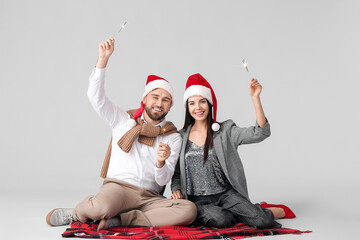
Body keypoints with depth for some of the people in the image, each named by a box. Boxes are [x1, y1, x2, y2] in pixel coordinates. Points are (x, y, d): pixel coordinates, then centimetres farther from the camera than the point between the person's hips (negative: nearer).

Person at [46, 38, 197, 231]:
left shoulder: (173, 138, 12)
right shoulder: (124, 120, 13)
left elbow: (163, 181, 5)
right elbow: (95, 96, 0)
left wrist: (161, 162, -18)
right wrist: (103, 59, -8)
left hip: (150, 197, 2)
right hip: (118, 187, -2)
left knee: (189, 210, -28)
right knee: (102, 207, -39)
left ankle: (118, 219, -21)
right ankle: (76, 213, -2)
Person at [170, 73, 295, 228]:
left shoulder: (225, 131, 2)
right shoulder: (182, 136, 7)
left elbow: (260, 133, -12)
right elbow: (176, 172, 14)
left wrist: (255, 97, -18)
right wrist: (176, 190, -6)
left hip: (226, 194, 0)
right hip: (197, 201, 1)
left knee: (260, 220, -23)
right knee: (220, 220, -32)